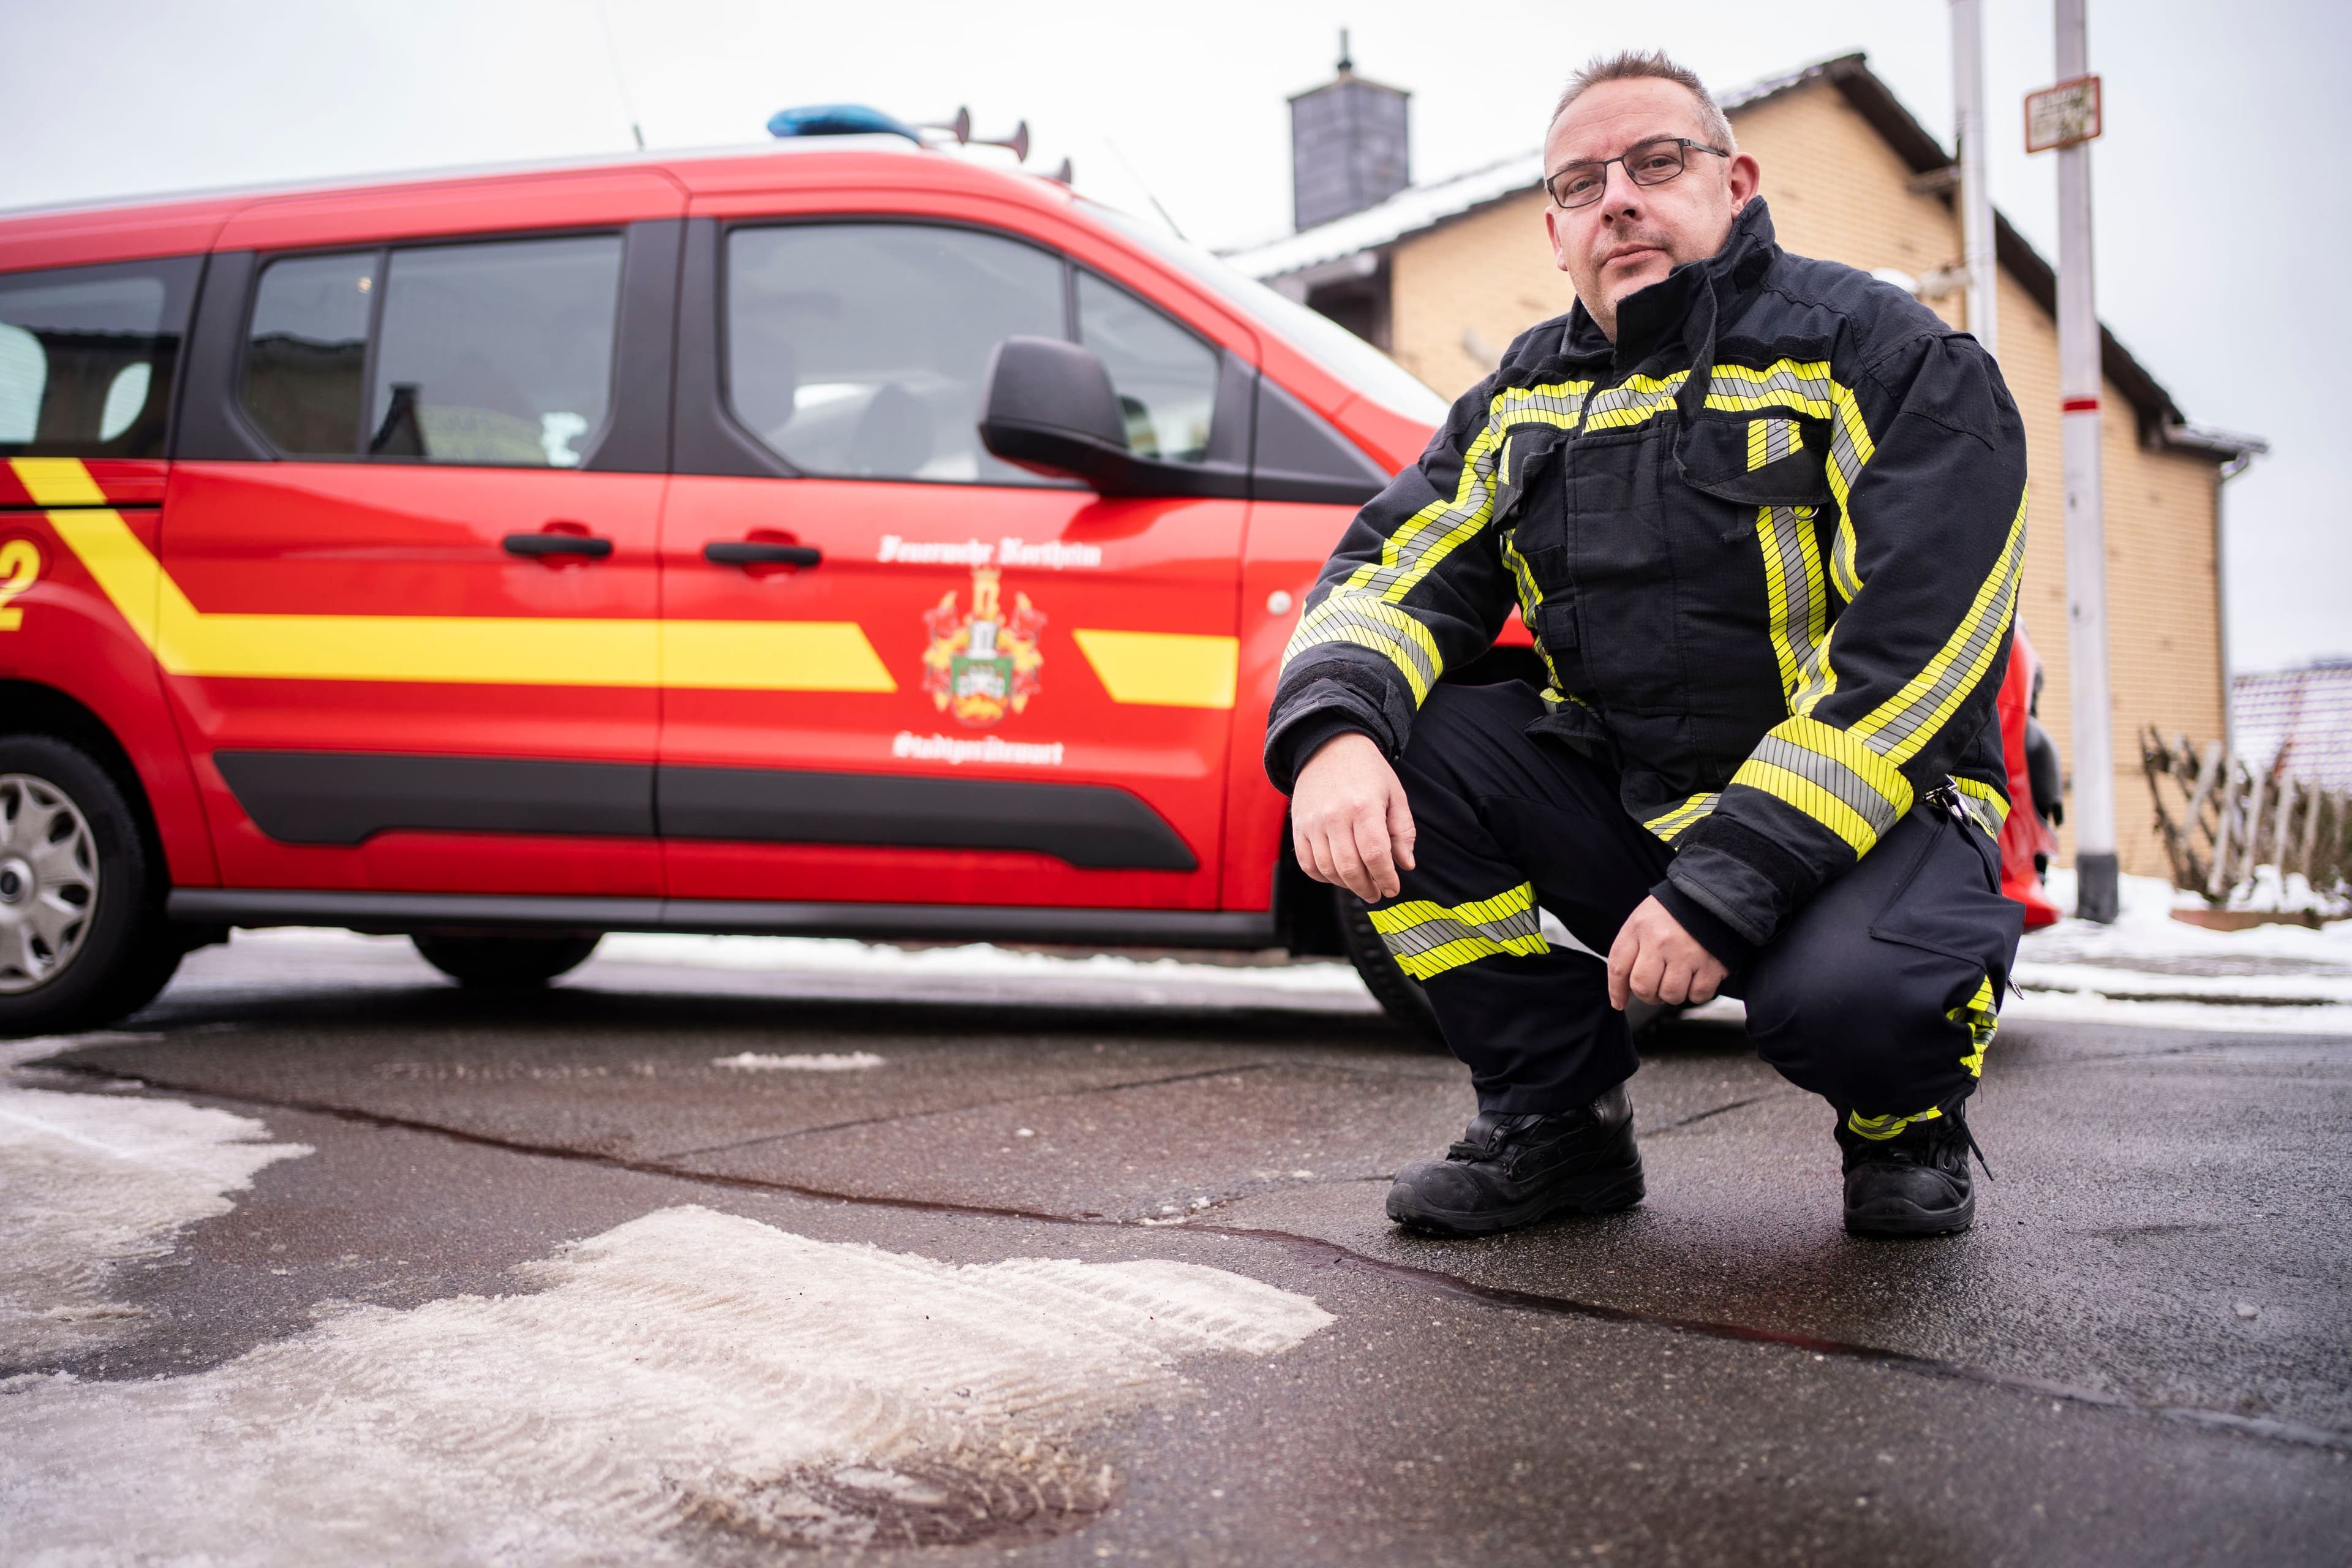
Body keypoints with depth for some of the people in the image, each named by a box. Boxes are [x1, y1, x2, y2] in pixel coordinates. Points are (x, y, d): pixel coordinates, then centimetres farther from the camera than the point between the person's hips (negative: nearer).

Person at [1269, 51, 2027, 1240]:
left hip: (1866, 813, -5)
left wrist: (1724, 888, -28)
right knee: (1386, 736, -17)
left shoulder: (1889, 360, -8)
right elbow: (1392, 571, 0)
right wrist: (1333, 727, -25)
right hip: (1619, 806, 5)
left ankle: (1906, 1123, 3)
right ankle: (1556, 1118, -2)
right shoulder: (1520, 401, 10)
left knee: (1847, 988, -37)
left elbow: (1912, 659, -19)